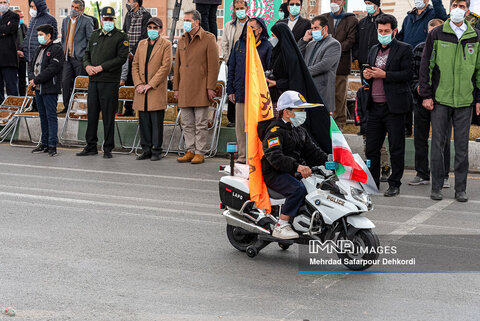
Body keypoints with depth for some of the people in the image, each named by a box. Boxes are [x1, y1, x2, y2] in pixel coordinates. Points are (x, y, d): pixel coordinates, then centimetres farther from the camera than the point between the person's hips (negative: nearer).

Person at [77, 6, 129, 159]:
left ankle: (108, 149, 6)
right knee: (92, 113, 8)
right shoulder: (95, 35, 16)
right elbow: (87, 53, 21)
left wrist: (101, 68, -14)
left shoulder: (121, 37, -2)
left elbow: (121, 58, -11)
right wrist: (87, 65, -1)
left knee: (108, 116, -2)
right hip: (93, 80, 5)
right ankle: (91, 147, 16)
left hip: (110, 81, -5)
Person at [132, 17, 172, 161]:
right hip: (141, 90, 5)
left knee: (157, 122, -3)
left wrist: (150, 84, -12)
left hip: (157, 90, -5)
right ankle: (146, 149, 13)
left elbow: (166, 67, -8)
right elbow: (135, 65, 14)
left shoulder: (166, 44, 0)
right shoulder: (141, 44, 17)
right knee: (144, 121, 6)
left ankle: (156, 151, 3)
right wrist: (138, 84, -1)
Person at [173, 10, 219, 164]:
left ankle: (200, 153, 4)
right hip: (184, 90, 6)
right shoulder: (182, 40, 15)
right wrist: (176, 87, 13)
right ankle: (190, 151, 16)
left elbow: (213, 65, -7)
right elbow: (177, 65, 18)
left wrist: (211, 88, -12)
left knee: (201, 124, -1)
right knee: (187, 124, 9)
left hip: (200, 89, -6)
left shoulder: (208, 39, -3)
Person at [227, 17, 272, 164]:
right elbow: (231, 68, 15)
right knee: (241, 127, 5)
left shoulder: (266, 47, 2)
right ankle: (242, 156, 13)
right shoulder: (239, 45, 13)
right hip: (241, 93, 4)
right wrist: (230, 90, 9)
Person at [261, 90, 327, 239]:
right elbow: (274, 157, -25)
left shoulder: (301, 131, 19)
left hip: (294, 172, 8)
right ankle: (281, 226, -28)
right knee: (299, 189, -33)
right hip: (275, 174, -8)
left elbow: (313, 151, 19)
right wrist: (297, 166, -40)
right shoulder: (275, 131, -10)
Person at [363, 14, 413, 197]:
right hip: (374, 106, 6)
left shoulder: (404, 49, -2)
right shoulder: (373, 50, 18)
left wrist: (384, 75, -17)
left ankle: (394, 184, 10)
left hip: (394, 106, -6)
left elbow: (407, 74, -11)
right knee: (371, 147, 8)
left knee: (396, 149, 1)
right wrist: (367, 75, 1)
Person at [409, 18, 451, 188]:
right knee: (420, 139, 9)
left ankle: (443, 175, 13)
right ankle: (422, 174, 20)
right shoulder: (418, 50, 6)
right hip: (421, 101, 3)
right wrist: (417, 87, -8)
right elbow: (412, 73, 9)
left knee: (443, 140, 3)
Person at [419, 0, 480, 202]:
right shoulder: (437, 35, 2)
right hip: (440, 98, -1)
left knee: (462, 146, 4)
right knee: (438, 144, 2)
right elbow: (426, 65, 4)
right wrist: (426, 94, -2)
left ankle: (460, 189, 12)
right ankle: (436, 187, 10)